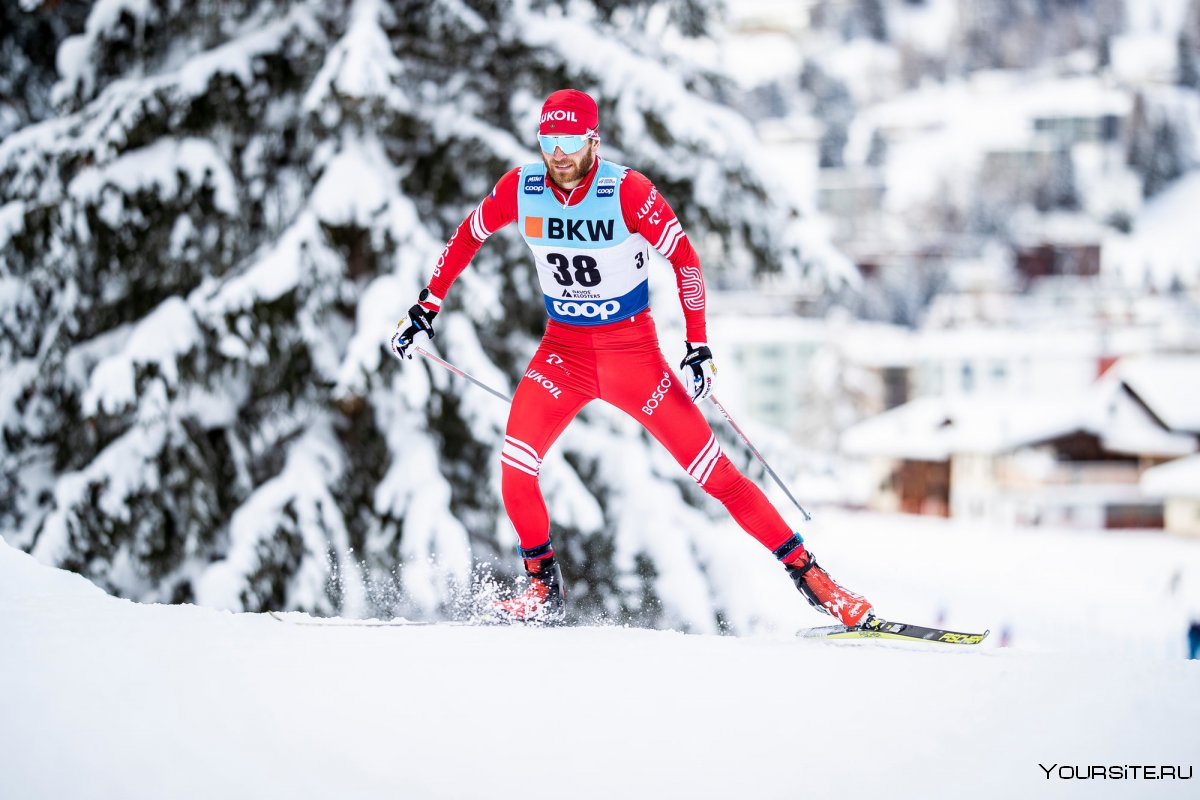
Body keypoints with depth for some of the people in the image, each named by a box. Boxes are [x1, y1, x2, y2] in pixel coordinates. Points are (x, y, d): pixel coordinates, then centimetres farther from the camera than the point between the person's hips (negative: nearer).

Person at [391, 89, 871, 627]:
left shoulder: (628, 191, -19)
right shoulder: (519, 190, -10)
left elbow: (683, 257, -10)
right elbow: (468, 237, 9)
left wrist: (698, 343, -14)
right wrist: (427, 305, 7)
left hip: (633, 350, -3)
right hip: (563, 347, 3)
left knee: (710, 468, -7)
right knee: (515, 466, -17)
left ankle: (807, 572, 0)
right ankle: (544, 589, 4)